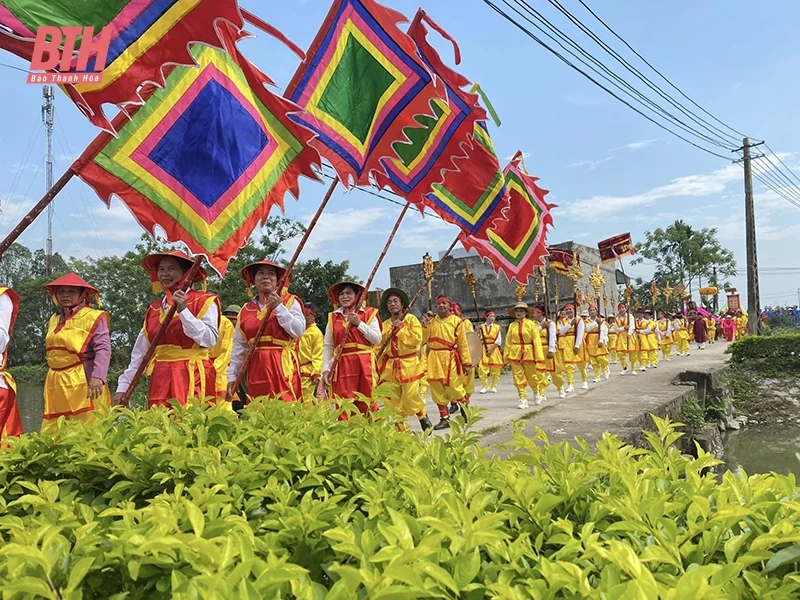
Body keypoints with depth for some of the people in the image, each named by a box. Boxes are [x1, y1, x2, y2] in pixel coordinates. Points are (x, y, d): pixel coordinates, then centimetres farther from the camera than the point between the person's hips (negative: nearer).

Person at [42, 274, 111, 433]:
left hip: (83, 383, -7)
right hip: (56, 386, 7)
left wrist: (98, 377, -27)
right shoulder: (53, 320, 20)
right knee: (50, 434, 5)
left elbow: (103, 349, -14)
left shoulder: (94, 317, -2)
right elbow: (52, 351, 23)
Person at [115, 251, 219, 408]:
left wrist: (183, 311, -16)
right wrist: (123, 386, 13)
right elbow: (139, 353, 17)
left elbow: (209, 340, -13)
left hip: (193, 379, -5)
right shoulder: (154, 308, 15)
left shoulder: (204, 301, -1)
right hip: (161, 380, 5)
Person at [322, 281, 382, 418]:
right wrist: (326, 369, 0)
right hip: (342, 365, 1)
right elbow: (327, 346, 9)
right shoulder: (333, 317, 12)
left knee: (367, 404, 0)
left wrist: (359, 323, -8)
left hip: (364, 364, -1)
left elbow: (377, 339, -3)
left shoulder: (369, 313, 6)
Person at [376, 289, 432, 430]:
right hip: (390, 366, 4)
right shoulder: (385, 325, 10)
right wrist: (379, 365, 1)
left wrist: (400, 327, -12)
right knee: (393, 399, 2)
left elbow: (416, 339, -15)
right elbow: (379, 346, 11)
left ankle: (423, 418, 20)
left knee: (411, 395, -7)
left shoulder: (411, 319, -1)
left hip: (408, 364, -4)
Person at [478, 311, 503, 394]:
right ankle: (485, 386, 6)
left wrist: (491, 349, -11)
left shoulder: (497, 327, 4)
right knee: (482, 369, -7)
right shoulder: (481, 327, 5)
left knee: (495, 370, 3)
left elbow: (498, 341, -3)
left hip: (494, 350, 0)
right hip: (483, 350, 0)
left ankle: (494, 386, 16)